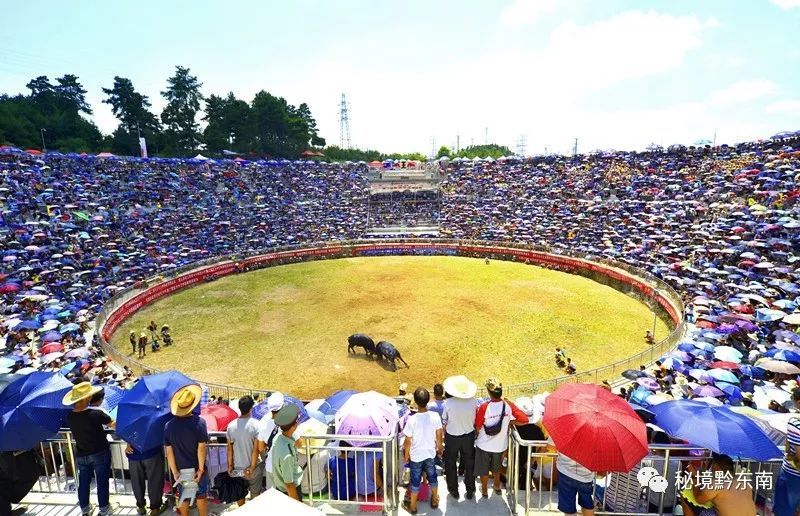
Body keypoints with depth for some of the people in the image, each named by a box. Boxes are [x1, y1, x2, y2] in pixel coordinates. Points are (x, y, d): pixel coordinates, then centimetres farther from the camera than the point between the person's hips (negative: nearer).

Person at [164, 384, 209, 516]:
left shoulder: (169, 425, -12)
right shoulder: (199, 421, -22)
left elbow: (169, 451, -9)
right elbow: (201, 448, -21)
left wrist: (174, 472, -1)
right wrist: (201, 468, -11)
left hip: (180, 470, 2)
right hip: (196, 468, -2)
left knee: (183, 497, 22)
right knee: (201, 495, 19)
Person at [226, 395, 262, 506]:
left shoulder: (231, 425, -9)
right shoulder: (255, 425, -20)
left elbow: (229, 448, -3)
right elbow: (256, 448, -19)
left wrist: (229, 466, 6)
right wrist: (252, 467, -11)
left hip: (237, 467, 3)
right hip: (253, 466, -3)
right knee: (255, 494, 16)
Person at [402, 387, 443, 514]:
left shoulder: (412, 420, -29)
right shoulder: (435, 416, -21)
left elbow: (408, 441, -17)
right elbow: (439, 436, -6)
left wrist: (406, 455, 0)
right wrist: (440, 448, 12)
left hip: (416, 455, -2)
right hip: (430, 453, 3)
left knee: (415, 480, 18)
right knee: (432, 476, 25)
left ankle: (412, 506, 37)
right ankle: (434, 501, 46)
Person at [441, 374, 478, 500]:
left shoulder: (448, 403, -25)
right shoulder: (473, 401, -22)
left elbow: (444, 422, -11)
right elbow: (476, 421, -6)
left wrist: (443, 437, 6)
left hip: (452, 437, -1)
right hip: (469, 436, 2)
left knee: (451, 463, 23)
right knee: (469, 463, 24)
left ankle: (454, 491, 38)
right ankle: (470, 491, 39)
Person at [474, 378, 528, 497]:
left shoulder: (484, 407, -28)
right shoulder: (508, 405, -19)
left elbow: (477, 427, -17)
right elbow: (524, 420, -17)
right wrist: (509, 422, -3)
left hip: (484, 445, -3)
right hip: (501, 444, 3)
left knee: (483, 469, 23)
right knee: (496, 467, 31)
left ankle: (484, 490, 40)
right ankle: (497, 486, 49)